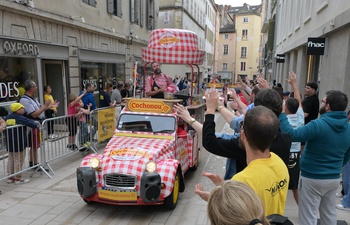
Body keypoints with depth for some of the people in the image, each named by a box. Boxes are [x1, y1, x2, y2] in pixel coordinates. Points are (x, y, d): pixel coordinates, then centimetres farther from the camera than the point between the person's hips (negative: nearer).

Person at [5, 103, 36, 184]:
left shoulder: (8, 117, 5)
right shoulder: (21, 118, -16)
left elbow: (4, 126, 17)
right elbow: (34, 125, -18)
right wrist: (31, 121, 1)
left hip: (10, 143, 7)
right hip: (19, 143, -7)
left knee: (11, 160, 17)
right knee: (19, 161, 3)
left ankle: (10, 177, 25)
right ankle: (18, 179, 9)